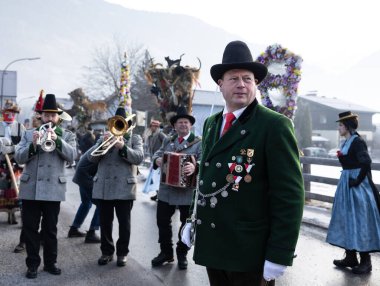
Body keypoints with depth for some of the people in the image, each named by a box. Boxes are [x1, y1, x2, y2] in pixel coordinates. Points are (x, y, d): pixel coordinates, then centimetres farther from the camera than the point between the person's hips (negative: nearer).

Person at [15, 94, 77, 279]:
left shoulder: (67, 135, 8)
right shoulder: (28, 134, 11)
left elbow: (72, 155, -9)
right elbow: (18, 158, 1)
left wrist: (57, 139, -22)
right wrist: (33, 145, -17)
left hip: (53, 189, -1)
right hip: (30, 189, 1)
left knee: (50, 229, 8)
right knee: (30, 229, 5)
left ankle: (50, 262, 20)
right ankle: (32, 264, 15)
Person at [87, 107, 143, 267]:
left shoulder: (135, 139, 7)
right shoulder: (104, 138, 14)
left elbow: (139, 158, -10)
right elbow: (90, 157, 2)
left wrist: (123, 147, -23)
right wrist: (102, 143, -13)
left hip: (124, 188, -2)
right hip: (103, 187, 3)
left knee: (124, 222, 4)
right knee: (105, 222, 9)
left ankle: (122, 253, 17)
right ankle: (107, 252, 22)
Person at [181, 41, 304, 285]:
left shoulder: (275, 125, -11)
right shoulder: (211, 123, 10)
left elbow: (290, 194, -14)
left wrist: (279, 255, -17)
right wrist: (194, 219, 11)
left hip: (251, 250, -6)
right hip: (212, 245, 6)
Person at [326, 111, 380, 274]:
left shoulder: (357, 141, -16)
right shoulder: (346, 142, 12)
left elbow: (366, 162, -28)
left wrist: (358, 180, -20)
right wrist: (347, 180, 15)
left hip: (357, 186, -9)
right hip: (346, 184, 9)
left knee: (359, 222, -2)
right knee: (347, 220, 13)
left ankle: (365, 262, 9)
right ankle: (350, 257, 24)